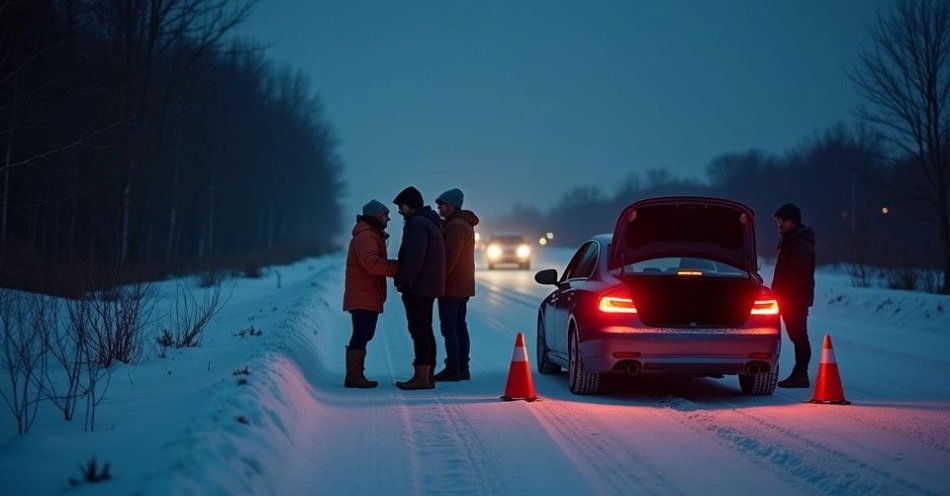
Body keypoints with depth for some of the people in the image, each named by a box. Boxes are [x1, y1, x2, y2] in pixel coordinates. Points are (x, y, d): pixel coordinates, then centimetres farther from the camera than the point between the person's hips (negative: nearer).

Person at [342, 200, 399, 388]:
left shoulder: (372, 235, 22)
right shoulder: (365, 237, -15)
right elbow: (372, 264, -27)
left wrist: (395, 267, 3)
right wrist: (398, 268, -21)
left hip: (368, 297, 11)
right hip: (363, 297, -11)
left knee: (363, 335, 14)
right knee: (361, 335, -11)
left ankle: (356, 375, 20)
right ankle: (353, 376, -11)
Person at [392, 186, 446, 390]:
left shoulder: (417, 224, -16)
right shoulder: (431, 222, 18)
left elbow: (414, 257, -24)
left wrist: (402, 281, -16)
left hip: (417, 287, -11)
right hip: (429, 287, 11)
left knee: (419, 331, -9)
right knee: (425, 331, 14)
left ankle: (421, 377, -10)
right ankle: (428, 375, 17)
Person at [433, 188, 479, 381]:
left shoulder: (456, 226, -15)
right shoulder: (464, 224, 19)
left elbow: (450, 257, -21)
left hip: (451, 286, -10)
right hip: (463, 287, 10)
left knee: (448, 327, -9)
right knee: (459, 326, 11)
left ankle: (452, 369, -10)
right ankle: (462, 369, 12)